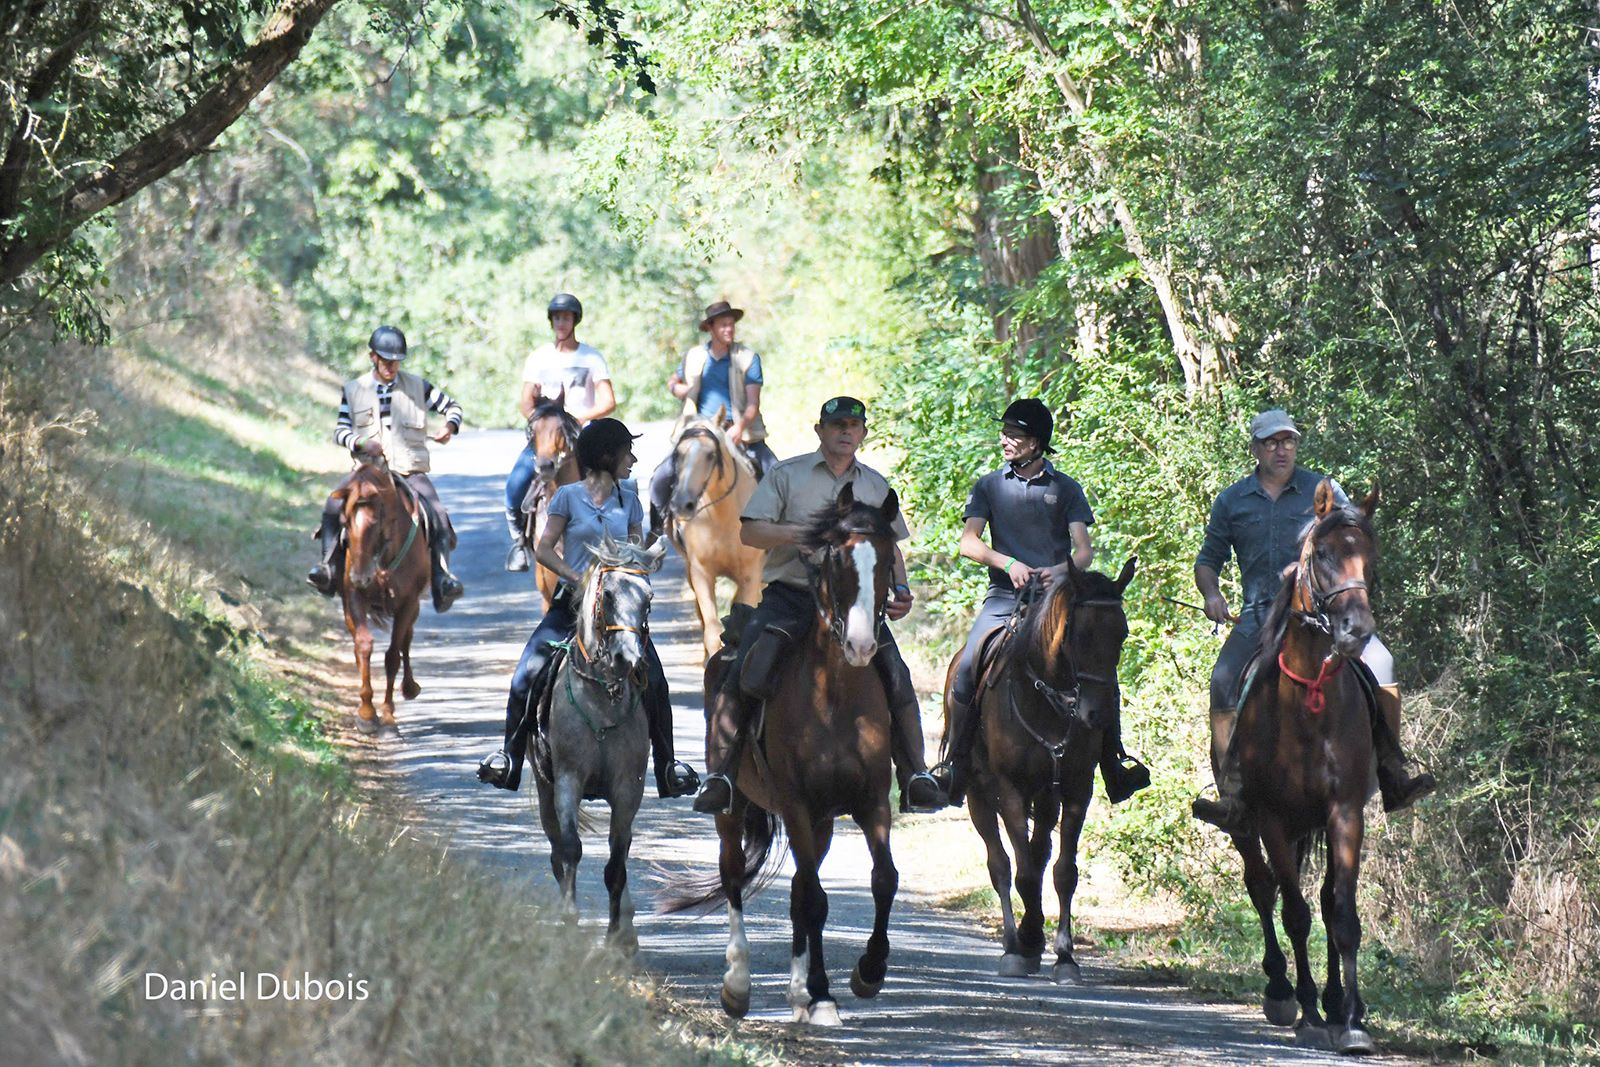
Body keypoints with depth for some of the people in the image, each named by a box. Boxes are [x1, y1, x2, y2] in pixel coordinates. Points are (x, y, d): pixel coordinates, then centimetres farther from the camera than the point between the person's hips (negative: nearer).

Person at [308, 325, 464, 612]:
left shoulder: (418, 387, 7)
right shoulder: (353, 390, 9)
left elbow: (451, 405, 17)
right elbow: (340, 430, 8)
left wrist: (450, 426, -5)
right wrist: (361, 443, -13)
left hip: (410, 470, -1)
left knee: (437, 515, -25)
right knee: (333, 507, -25)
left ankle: (443, 579, -25)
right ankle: (330, 569, -24)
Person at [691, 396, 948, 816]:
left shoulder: (876, 486, 18)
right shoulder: (786, 476, 6)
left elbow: (891, 547, 24)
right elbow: (750, 532, -2)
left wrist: (901, 588, 5)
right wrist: (807, 533, -14)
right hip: (789, 595, -2)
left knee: (897, 678, -14)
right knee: (745, 675, -20)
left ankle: (916, 779, -5)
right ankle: (718, 775, -14)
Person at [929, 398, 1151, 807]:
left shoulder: (1065, 489, 11)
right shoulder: (989, 486, 12)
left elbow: (1083, 550, 3)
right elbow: (968, 543, 2)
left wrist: (1061, 569, -20)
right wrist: (1009, 564, -16)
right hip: (1005, 598, 0)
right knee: (968, 666, -23)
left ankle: (1114, 758, -7)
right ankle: (956, 764, -15)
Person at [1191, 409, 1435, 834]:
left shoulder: (1323, 492, 9)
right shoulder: (1232, 502, 12)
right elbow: (1208, 560, 20)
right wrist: (1211, 594, 0)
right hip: (1259, 618, 1)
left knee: (1378, 662, -23)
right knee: (1224, 682, -23)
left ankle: (1393, 779, -16)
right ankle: (1233, 801, -22)